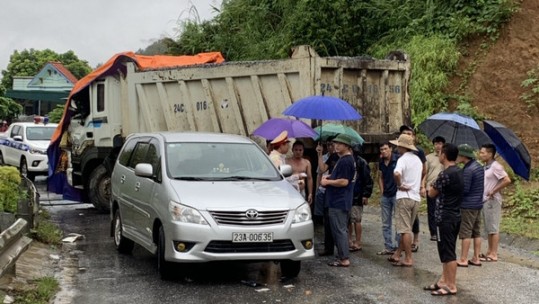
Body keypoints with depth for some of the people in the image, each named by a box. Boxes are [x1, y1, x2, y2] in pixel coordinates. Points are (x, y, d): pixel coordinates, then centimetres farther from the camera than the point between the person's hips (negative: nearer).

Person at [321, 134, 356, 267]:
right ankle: (342, 255, 22)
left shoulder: (345, 161, -18)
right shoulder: (348, 159, 15)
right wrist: (329, 177, 9)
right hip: (341, 201, 11)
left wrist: (327, 182, -12)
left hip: (338, 202, -11)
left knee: (339, 230, -6)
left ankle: (344, 259, -3)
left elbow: (344, 181, -23)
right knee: (341, 230, 15)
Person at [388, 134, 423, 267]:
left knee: (405, 230, -4)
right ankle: (397, 255, 20)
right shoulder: (417, 159, 15)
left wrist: (399, 185, -16)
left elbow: (396, 173, -31)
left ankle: (408, 259, -2)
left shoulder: (403, 159, -12)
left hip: (404, 197, -8)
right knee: (406, 229, 13)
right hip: (416, 197, 8)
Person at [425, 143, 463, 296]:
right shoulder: (459, 172, 9)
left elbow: (432, 193, -8)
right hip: (455, 216, 10)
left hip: (445, 217, -10)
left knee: (448, 253, -3)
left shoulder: (445, 174, -19)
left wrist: (433, 186, 10)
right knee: (447, 251, 16)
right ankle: (444, 281, 24)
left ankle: (451, 286, 3)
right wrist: (438, 187, 6)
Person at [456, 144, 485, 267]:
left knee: (465, 233, -3)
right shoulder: (479, 166, 10)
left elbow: (464, 190, -20)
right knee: (477, 232, 12)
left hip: (468, 205, -9)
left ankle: (463, 260, 1)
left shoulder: (467, 170, -19)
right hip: (478, 203, 9)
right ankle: (476, 258, 17)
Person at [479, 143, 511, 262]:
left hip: (492, 201, -9)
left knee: (493, 228, -3)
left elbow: (507, 180, -23)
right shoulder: (486, 167, 11)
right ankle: (490, 251, 21)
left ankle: (493, 254, 1)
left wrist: (494, 191, -18)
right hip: (485, 201, 9)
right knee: (488, 228, 14)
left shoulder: (495, 166, -16)